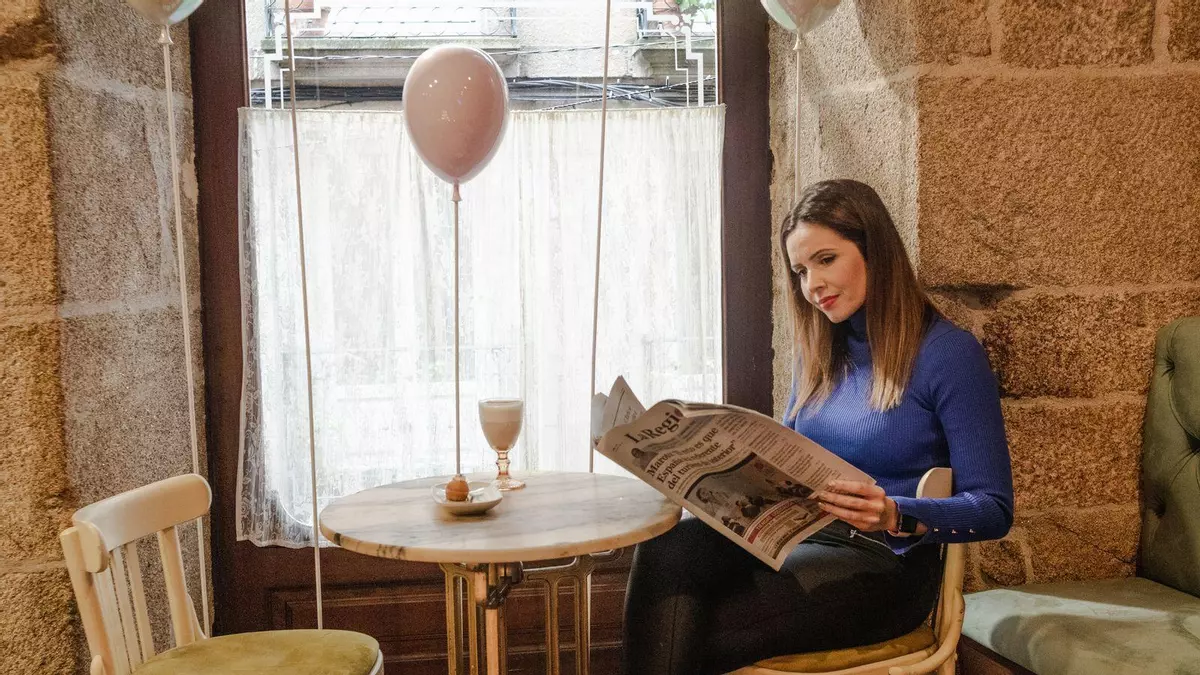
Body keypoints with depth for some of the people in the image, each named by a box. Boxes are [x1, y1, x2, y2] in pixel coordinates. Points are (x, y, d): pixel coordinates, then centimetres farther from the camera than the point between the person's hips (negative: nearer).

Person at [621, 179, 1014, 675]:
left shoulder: (949, 352, -6)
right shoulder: (819, 352, 15)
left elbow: (992, 509, -8)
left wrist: (896, 517, -27)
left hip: (883, 560, -6)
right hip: (792, 538, 6)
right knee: (664, 549, -26)